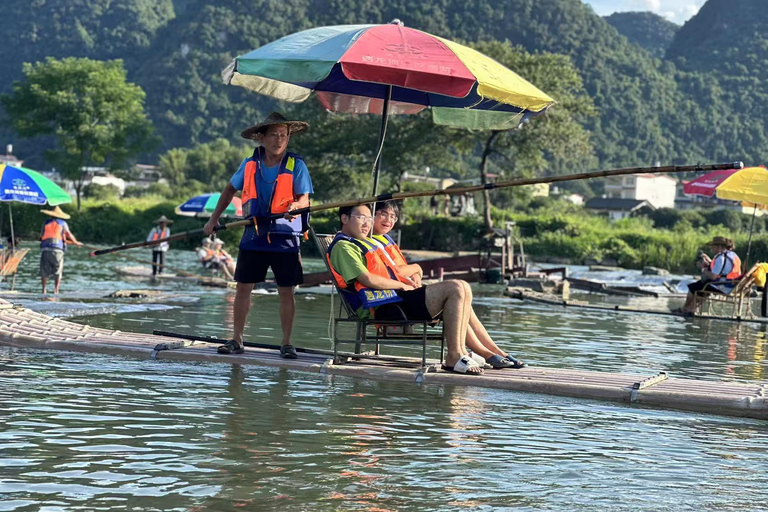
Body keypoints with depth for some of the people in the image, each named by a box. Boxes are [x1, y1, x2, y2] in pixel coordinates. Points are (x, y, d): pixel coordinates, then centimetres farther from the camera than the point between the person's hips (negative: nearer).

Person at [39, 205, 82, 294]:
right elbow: (69, 235, -1)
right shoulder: (63, 223, 8)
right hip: (57, 249, -1)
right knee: (58, 272, 5)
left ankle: (44, 289, 2)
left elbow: (41, 236, 14)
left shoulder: (46, 223, 14)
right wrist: (76, 242, 14)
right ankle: (56, 290, -6)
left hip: (45, 249, 1)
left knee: (44, 271, 8)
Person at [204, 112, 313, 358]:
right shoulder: (250, 164, 4)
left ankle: (287, 343, 9)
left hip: (285, 238, -2)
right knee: (243, 287, 3)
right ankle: (236, 339, 11)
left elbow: (304, 198, -7)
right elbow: (230, 189, 18)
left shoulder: (296, 165, -4)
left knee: (286, 291, 0)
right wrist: (214, 219, 17)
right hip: (253, 236, 3)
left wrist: (296, 205, -31)